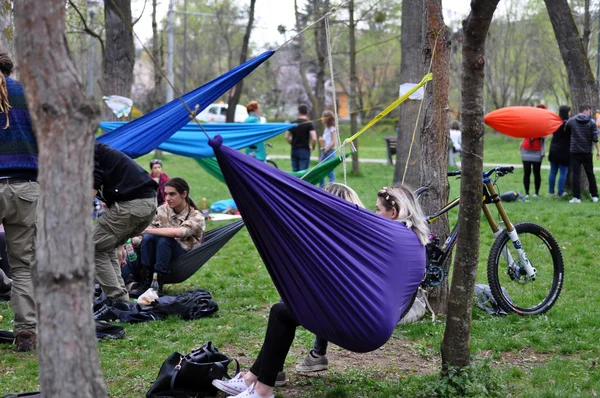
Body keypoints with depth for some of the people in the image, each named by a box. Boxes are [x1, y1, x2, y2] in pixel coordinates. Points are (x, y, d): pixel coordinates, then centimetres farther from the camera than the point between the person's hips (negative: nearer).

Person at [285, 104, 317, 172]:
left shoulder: (292, 123, 5)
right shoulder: (309, 124, -10)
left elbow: (287, 137, 9)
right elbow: (314, 138, -18)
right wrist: (313, 148, -1)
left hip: (294, 150, 5)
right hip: (304, 150, -5)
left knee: (295, 171, 11)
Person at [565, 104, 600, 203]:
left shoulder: (571, 121, -1)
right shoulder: (591, 122, -4)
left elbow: (566, 132, 13)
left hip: (574, 151, 0)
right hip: (587, 152, 0)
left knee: (576, 174, 0)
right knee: (590, 174, 12)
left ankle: (577, 197, -6)